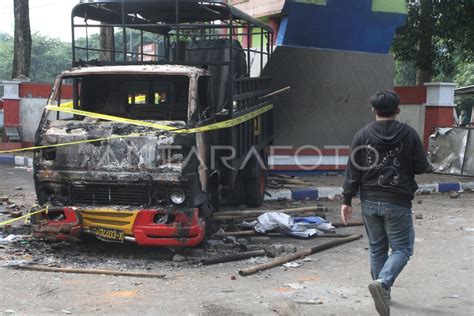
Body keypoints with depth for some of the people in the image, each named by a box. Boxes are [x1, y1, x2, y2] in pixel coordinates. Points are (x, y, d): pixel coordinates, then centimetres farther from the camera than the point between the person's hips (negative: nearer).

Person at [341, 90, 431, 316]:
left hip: (370, 203, 3)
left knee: (376, 249, 16)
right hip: (398, 203, -3)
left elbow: (353, 171, -2)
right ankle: (382, 282, -18)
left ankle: (383, 292, 25)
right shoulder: (409, 134, -7)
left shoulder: (362, 135, -2)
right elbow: (422, 167, -2)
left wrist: (347, 200, 3)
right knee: (402, 248, 5)